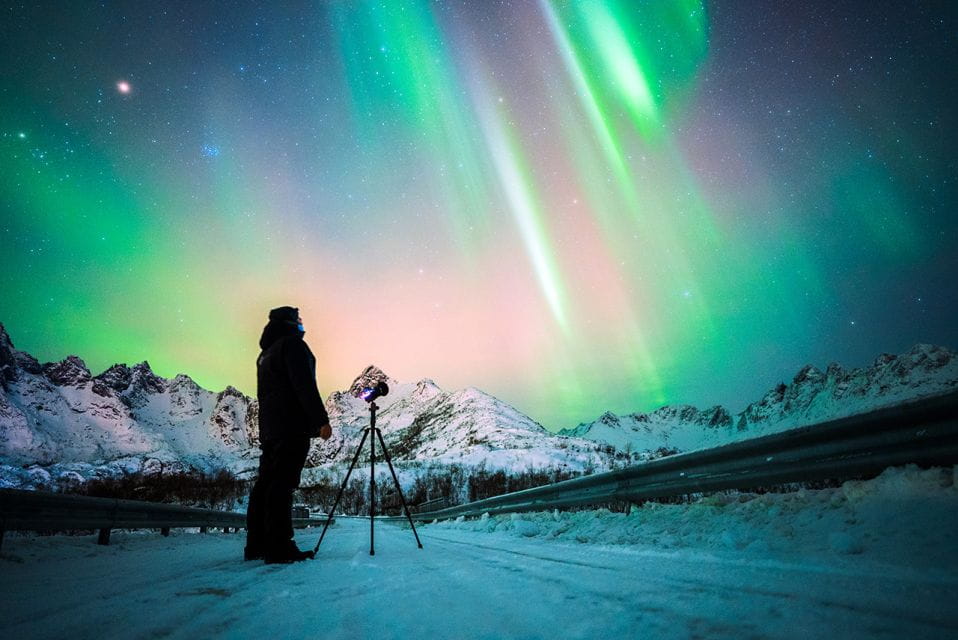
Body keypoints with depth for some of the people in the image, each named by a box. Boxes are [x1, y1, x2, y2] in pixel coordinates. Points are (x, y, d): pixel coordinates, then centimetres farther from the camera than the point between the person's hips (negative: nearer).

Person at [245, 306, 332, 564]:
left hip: (268, 428, 9)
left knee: (264, 484, 8)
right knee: (283, 484, -12)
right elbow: (304, 384, -16)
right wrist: (321, 419, -17)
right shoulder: (292, 344, -5)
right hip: (293, 425, -9)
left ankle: (257, 545, 11)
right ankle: (280, 548, -13)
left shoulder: (265, 354, 24)